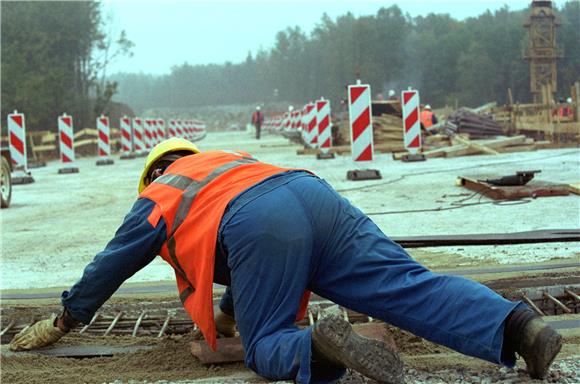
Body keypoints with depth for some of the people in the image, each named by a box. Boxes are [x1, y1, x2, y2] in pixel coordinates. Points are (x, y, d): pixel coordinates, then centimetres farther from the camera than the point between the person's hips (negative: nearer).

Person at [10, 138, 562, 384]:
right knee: (410, 286, -4)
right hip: (316, 193, 6)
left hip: (259, 228, -5)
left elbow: (107, 267, 41)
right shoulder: (226, 160, 46)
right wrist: (228, 311, 68)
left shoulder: (156, 197, 31)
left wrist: (60, 323, 55)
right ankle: (514, 323, -23)